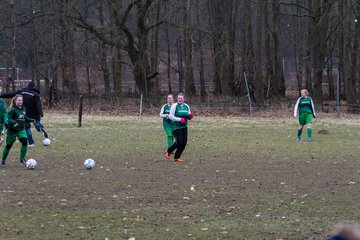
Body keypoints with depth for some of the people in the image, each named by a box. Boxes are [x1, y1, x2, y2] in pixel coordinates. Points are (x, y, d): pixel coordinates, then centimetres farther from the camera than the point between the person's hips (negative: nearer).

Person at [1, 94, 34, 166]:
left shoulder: (23, 109, 6)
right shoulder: (13, 109, -15)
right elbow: (7, 118, -21)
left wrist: (30, 120, 8)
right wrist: (13, 123, -36)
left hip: (21, 130, 5)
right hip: (12, 130, -5)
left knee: (24, 141, -16)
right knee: (9, 145, 6)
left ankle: (22, 159, -4)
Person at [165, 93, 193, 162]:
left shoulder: (186, 106, 8)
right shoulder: (174, 106, -8)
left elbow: (189, 117, 17)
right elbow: (171, 117, -11)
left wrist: (190, 116, -7)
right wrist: (180, 119, -22)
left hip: (184, 127, 6)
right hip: (176, 127, -6)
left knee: (184, 143, 1)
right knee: (179, 142, -13)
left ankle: (176, 157, 13)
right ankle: (168, 152, 10)